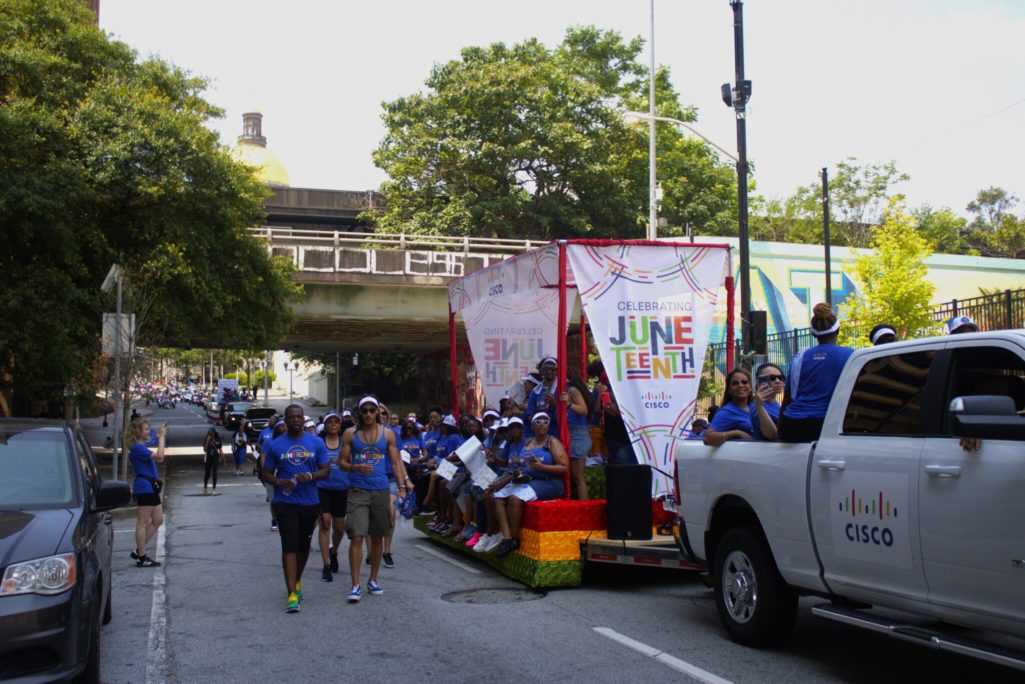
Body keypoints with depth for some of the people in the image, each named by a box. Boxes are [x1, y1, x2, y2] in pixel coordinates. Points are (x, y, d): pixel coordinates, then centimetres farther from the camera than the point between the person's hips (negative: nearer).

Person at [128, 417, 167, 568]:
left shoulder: (142, 447, 16)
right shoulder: (137, 448, -15)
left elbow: (159, 459, 23)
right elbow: (159, 456, -25)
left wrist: (161, 438, 18)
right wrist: (161, 437, -16)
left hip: (151, 487, 10)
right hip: (144, 487, -10)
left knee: (158, 520, 11)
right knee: (143, 522, -4)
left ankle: (139, 551, 17)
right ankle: (141, 557, 2)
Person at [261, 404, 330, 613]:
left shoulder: (316, 443, 3)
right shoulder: (275, 445, 1)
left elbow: (326, 470, 3)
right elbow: (266, 474, 5)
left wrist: (310, 476, -18)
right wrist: (279, 482, -16)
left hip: (310, 502, 2)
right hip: (285, 502, -2)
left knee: (304, 545, 15)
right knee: (289, 545, -11)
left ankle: (297, 581, 38)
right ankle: (292, 594, -12)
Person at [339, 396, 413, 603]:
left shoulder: (387, 434, 6)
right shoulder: (350, 434, 2)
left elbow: (396, 462, 6)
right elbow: (342, 462, 2)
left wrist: (405, 480, -11)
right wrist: (355, 467, -19)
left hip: (381, 490, 2)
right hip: (358, 491, -2)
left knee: (377, 537, 11)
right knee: (356, 537, -10)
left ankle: (373, 580, 25)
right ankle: (355, 585, -7)